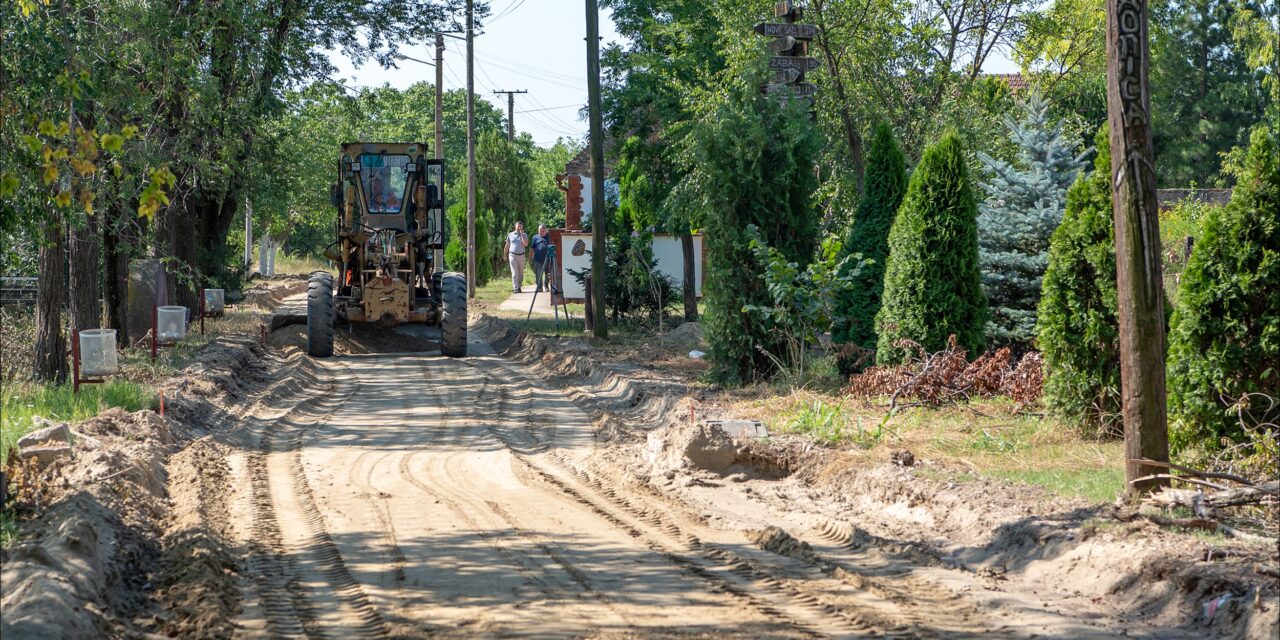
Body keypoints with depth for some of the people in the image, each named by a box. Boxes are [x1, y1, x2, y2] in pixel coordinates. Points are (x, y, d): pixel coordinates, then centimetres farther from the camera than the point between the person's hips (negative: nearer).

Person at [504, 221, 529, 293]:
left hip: (521, 255, 2)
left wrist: (521, 234, -10)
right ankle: (515, 288, -15)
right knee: (514, 273, -10)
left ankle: (519, 287, 21)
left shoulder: (524, 235, 6)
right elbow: (507, 246, 14)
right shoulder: (510, 235, 7)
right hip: (513, 255, -2)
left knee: (520, 273, 7)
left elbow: (526, 244, -10)